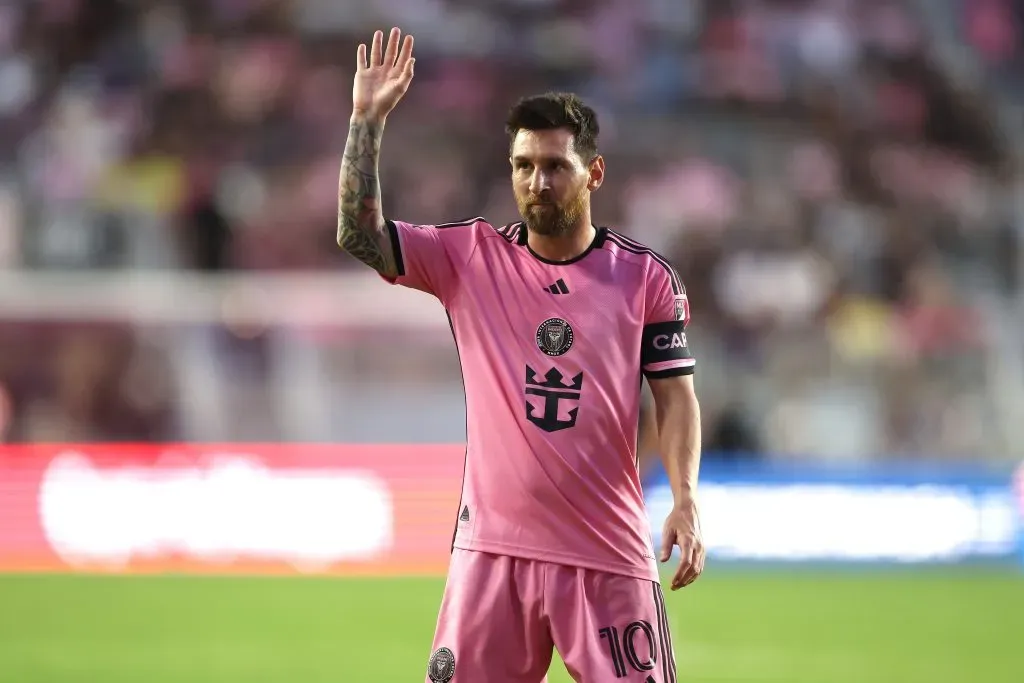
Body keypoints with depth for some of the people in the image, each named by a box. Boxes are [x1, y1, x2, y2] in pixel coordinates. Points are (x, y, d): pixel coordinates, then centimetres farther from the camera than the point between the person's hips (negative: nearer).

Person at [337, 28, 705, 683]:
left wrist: (686, 500, -13)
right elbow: (359, 234, -5)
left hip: (609, 553, -1)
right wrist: (368, 118, -11)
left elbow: (675, 395, 1)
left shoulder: (646, 277, 2)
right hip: (493, 547, 1)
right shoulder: (470, 256, 4)